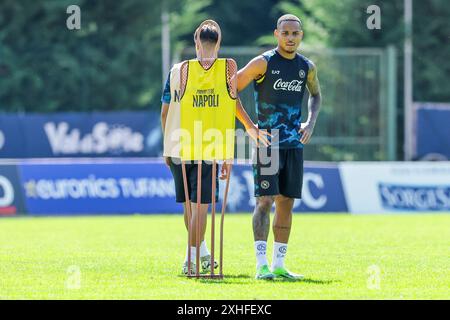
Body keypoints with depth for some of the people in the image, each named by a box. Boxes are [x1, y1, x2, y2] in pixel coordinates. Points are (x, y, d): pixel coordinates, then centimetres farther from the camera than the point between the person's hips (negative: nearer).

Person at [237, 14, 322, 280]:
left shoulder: (307, 67, 8)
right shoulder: (263, 63, -7)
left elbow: (315, 95, 27)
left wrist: (311, 123, 9)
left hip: (295, 144, 5)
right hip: (268, 142, -5)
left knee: (287, 204, 6)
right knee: (265, 200, -13)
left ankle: (279, 265, 12)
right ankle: (261, 265, -17)